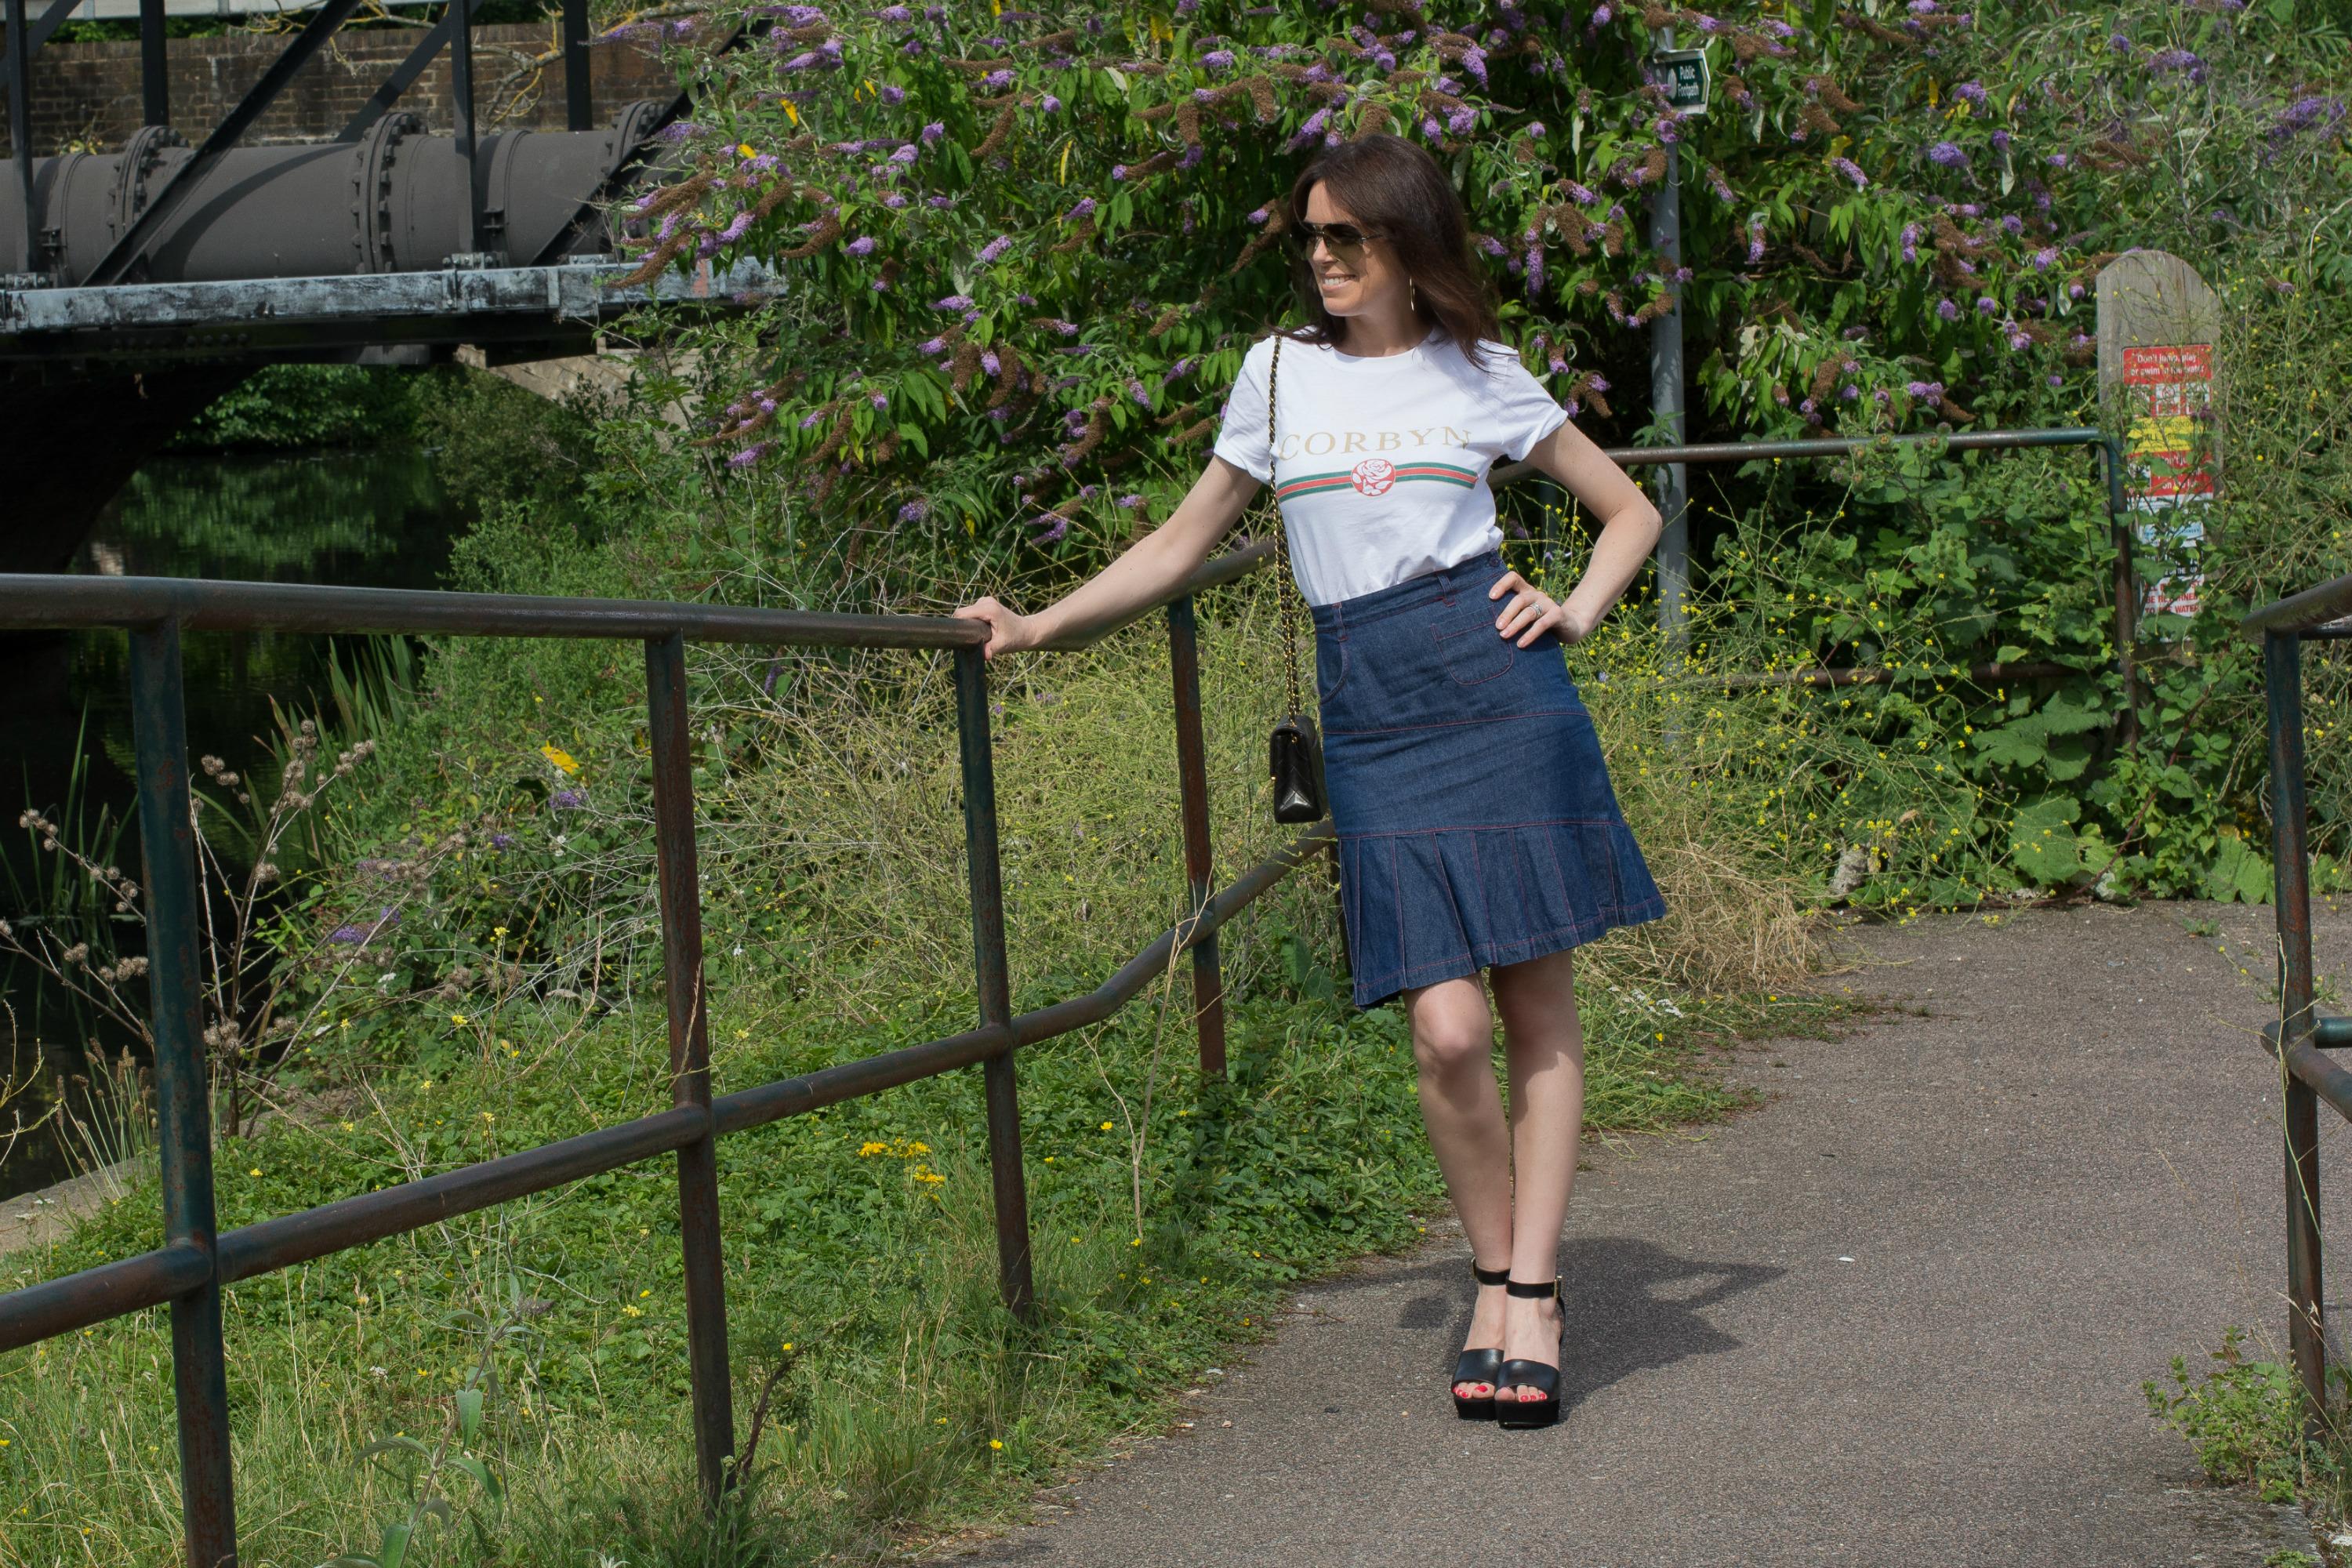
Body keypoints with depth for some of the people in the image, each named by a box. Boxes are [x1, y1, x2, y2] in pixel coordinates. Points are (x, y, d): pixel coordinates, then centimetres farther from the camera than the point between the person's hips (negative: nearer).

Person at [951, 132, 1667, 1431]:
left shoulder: (1479, 376, 10)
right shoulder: (1279, 375, 14)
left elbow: (1631, 510, 19)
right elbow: (1183, 544, 20)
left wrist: (1576, 611, 3)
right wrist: (1041, 624, 12)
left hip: (1496, 684, 0)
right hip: (1369, 713, 0)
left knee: (1537, 1002, -1)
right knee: (1446, 1029, -11)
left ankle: (1532, 1292, 6)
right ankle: (1495, 1277, 8)